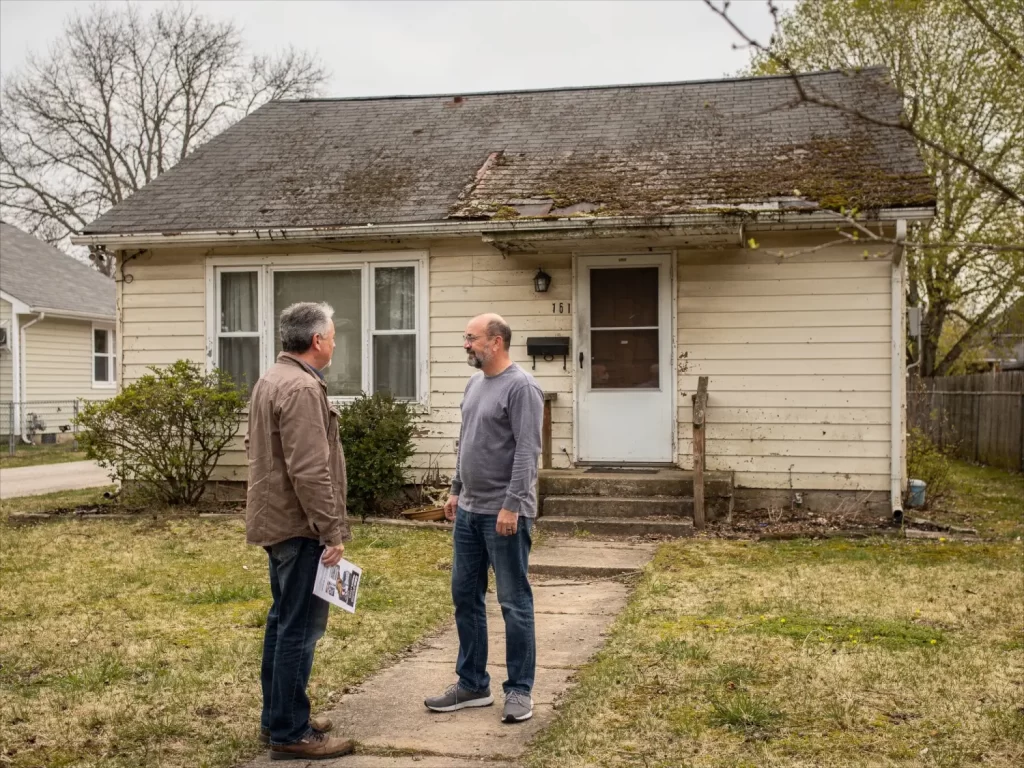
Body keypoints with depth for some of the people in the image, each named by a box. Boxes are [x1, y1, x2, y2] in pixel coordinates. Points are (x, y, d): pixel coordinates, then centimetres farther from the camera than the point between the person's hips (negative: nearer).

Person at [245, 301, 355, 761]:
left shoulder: (270, 380, 13)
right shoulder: (302, 388, -20)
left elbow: (253, 445, 22)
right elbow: (309, 471, -25)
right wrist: (332, 532, -21)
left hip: (275, 518, 11)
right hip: (299, 524, -11)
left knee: (283, 619, 17)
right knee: (301, 626, -4)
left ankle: (276, 718, 27)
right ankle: (290, 733, 3)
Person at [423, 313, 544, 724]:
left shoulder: (521, 387, -14)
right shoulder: (475, 383, 13)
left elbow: (527, 451, -19)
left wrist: (511, 505, -23)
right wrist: (456, 490, 19)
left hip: (504, 514, -9)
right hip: (469, 510, 9)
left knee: (514, 602, 1)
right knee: (465, 596, 12)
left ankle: (519, 690, 11)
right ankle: (472, 684, 22)